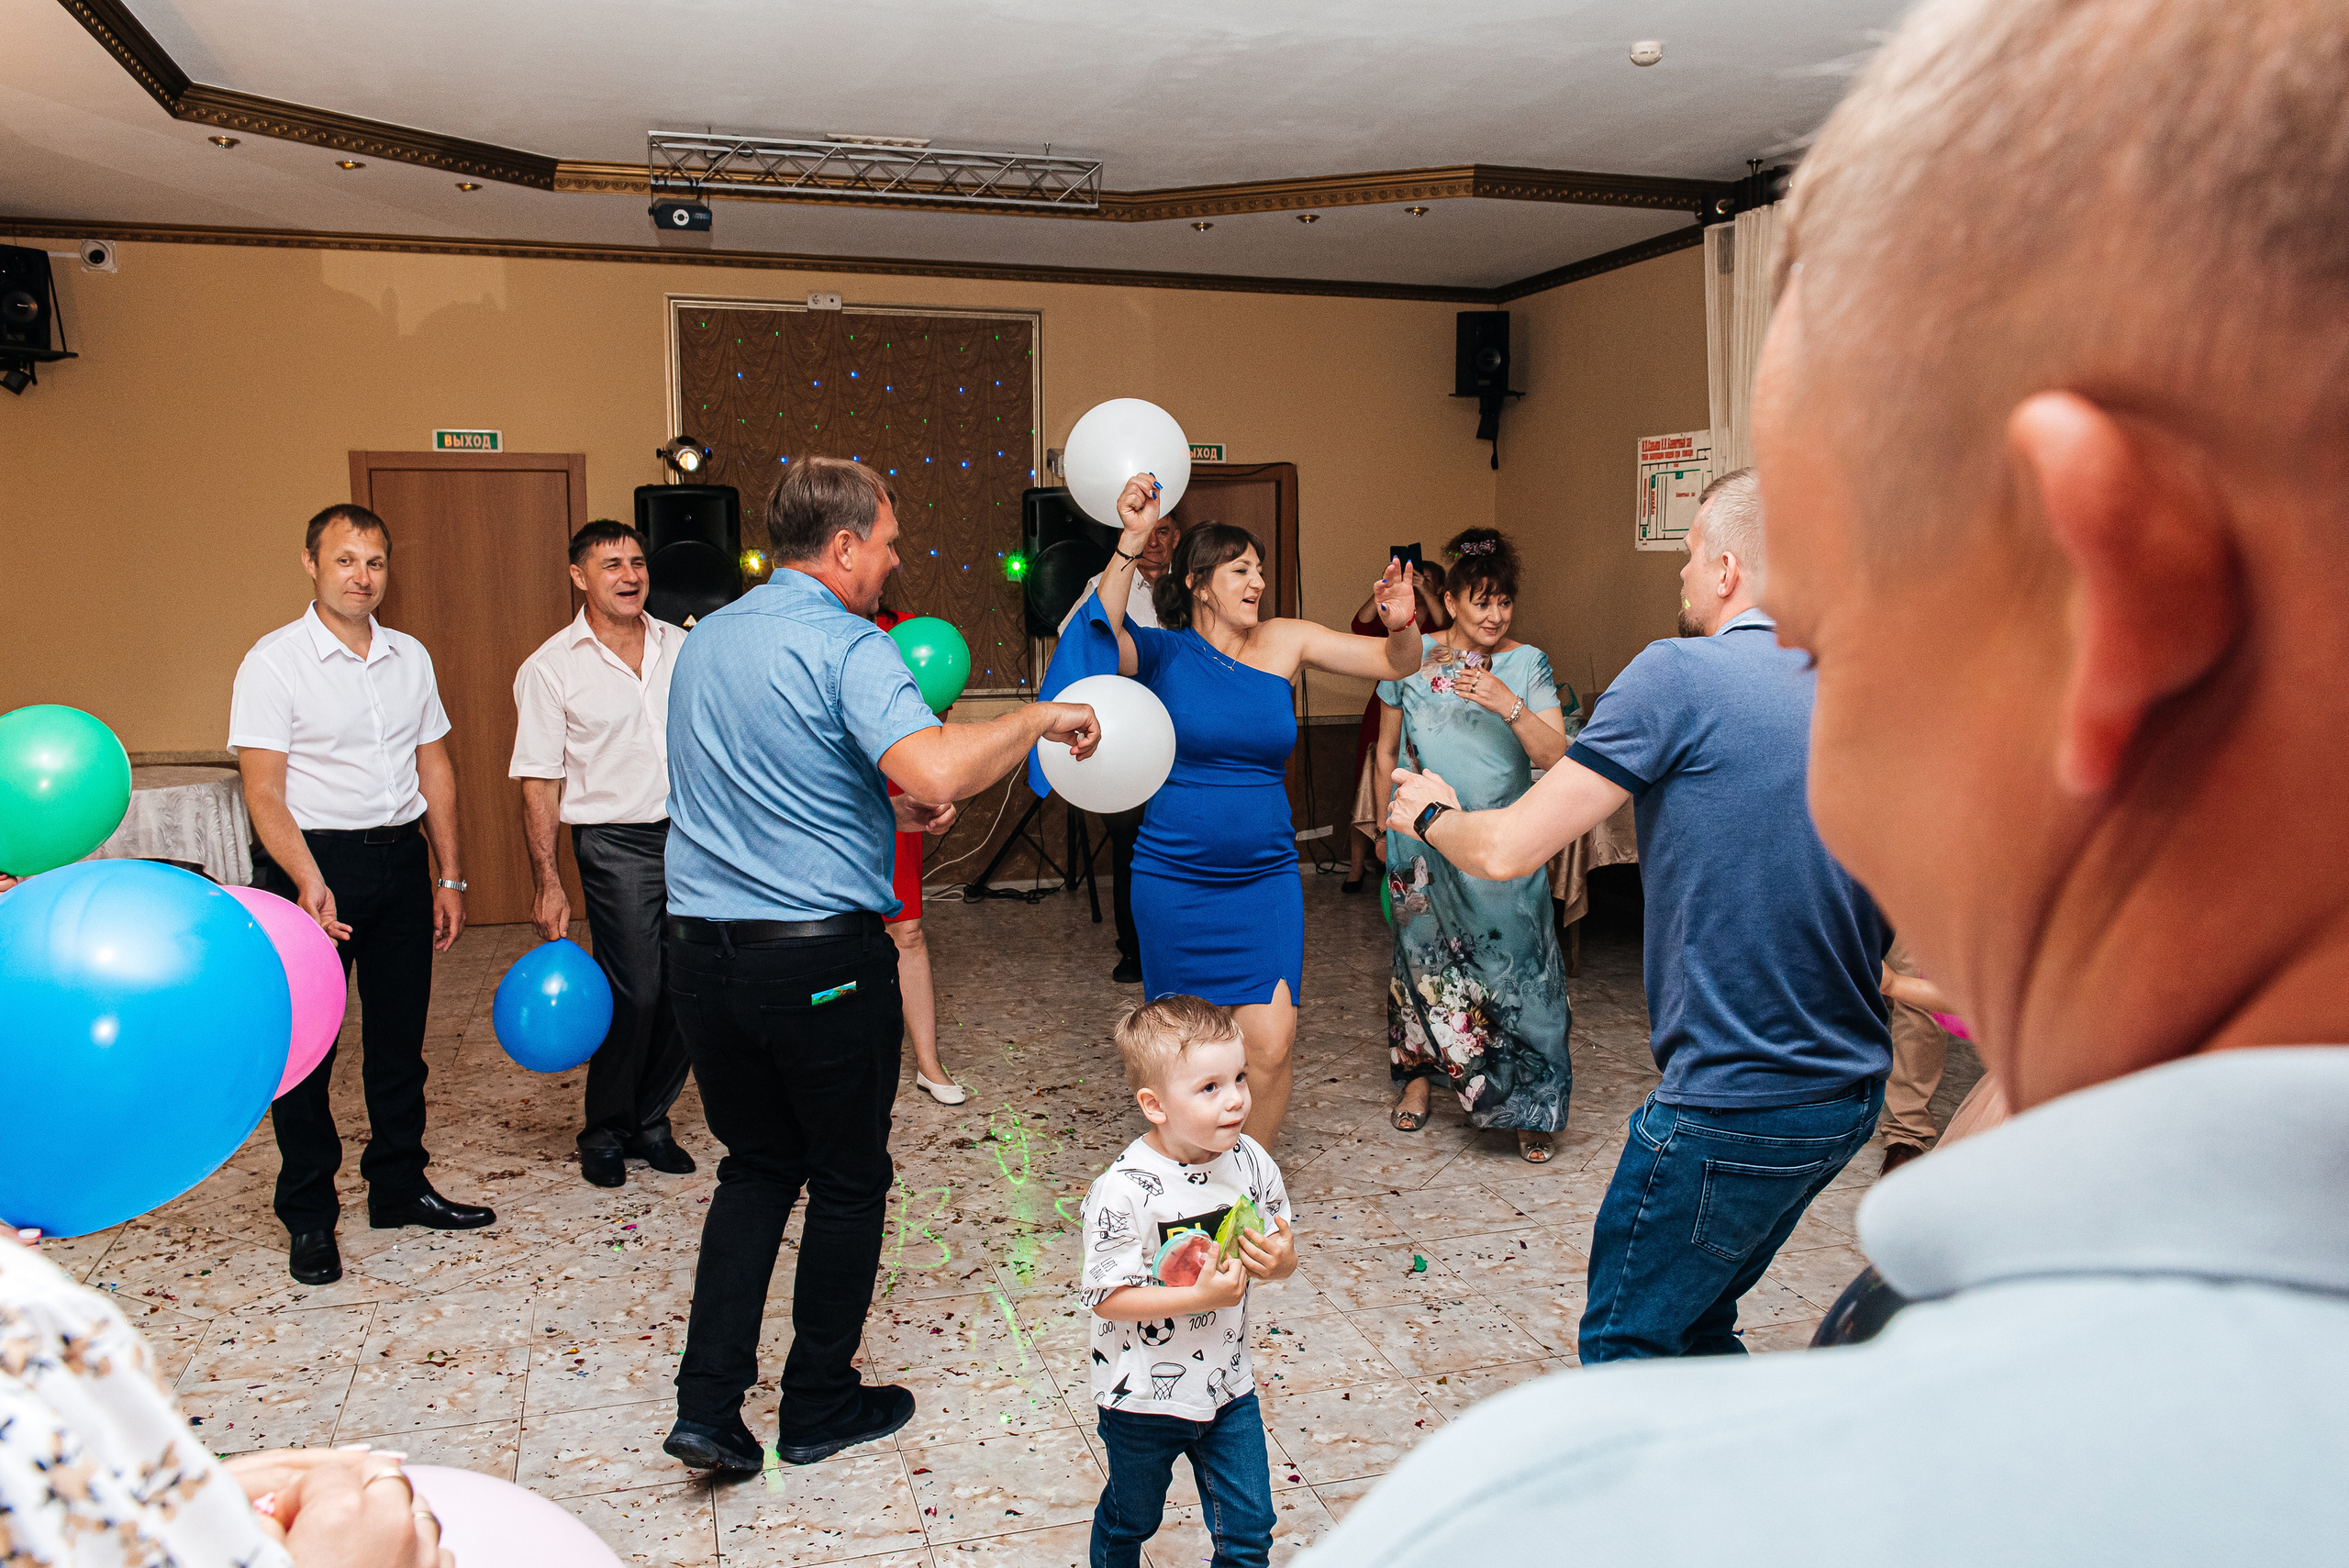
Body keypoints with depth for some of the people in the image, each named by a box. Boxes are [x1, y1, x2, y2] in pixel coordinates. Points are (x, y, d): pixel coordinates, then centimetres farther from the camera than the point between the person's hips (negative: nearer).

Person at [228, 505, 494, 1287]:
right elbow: (264, 791, -14)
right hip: (313, 861, -5)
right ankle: (308, 1217, 17)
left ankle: (399, 1187, 29)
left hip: (401, 860, 5)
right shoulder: (275, 662, -8)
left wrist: (449, 877, 9)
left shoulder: (410, 658, 8)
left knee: (400, 1035, 13)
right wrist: (309, 883, -28)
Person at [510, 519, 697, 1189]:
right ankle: (605, 1133, 16)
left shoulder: (681, 646, 8)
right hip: (616, 844, -4)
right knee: (635, 993, -6)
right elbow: (538, 783, -5)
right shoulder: (550, 668, -4)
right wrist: (548, 884, -10)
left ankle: (651, 1120, 26)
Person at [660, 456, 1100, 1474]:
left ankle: (709, 1407, 16)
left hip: (703, 952, 7)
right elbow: (934, 769, -34)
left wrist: (888, 810, 22)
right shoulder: (848, 647, -15)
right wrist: (1037, 718, -19)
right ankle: (819, 1408, 26)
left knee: (757, 1168, 21)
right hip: (822, 959, -7)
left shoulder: (705, 641, 11)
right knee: (848, 1181, 13)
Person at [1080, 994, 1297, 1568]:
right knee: (1130, 1521, 23)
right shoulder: (1123, 1190, -27)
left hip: (1228, 1387, 4)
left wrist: (1280, 1259, -20)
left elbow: (1282, 1258, 3)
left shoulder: (1251, 1161, -11)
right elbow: (1106, 1299, -22)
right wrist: (1200, 1296, -30)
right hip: (1143, 1398, -3)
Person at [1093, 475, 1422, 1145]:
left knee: (1270, 1044, -8)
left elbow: (1398, 664, 4)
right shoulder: (1164, 652, -5)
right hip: (1176, 880, -2)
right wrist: (1132, 543, -39)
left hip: (1266, 876, 2)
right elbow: (1104, 636, -27)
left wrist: (1402, 625, -18)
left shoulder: (1286, 642, 4)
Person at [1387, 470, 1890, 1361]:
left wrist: (1430, 815, 7)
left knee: (1624, 1343, 12)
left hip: (1734, 1106, -8)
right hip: (1853, 1093, 8)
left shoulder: (1680, 673, -15)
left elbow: (1506, 849, -16)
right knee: (1696, 1321, 25)